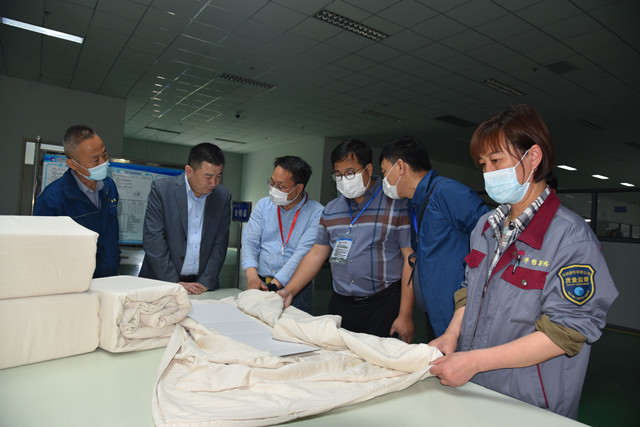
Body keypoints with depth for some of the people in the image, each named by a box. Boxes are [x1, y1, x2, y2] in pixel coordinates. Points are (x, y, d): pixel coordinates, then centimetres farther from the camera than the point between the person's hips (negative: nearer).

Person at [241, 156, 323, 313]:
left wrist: (273, 285, -21)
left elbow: (303, 253, -15)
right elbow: (250, 241, 2)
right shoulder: (263, 205, 8)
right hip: (260, 284, 4)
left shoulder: (316, 213, -8)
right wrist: (252, 276, -15)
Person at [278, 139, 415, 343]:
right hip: (340, 304, 5)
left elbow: (410, 260, -8)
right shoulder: (331, 210, 11)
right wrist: (289, 291, 5)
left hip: (384, 304, -4)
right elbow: (316, 255, 15)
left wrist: (405, 315, -11)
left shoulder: (397, 204, -6)